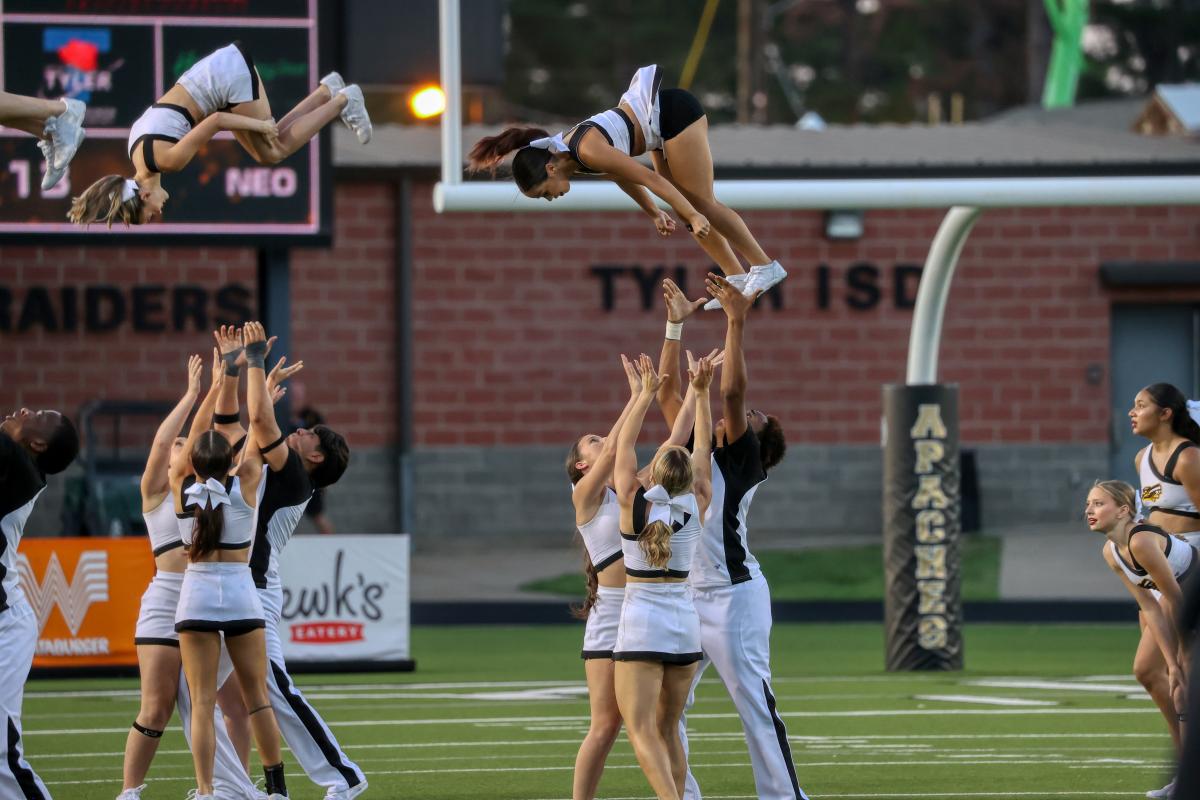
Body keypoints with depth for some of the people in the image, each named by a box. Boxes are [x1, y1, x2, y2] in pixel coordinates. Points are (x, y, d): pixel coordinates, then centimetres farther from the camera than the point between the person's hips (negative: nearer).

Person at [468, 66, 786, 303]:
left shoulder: (589, 151, -28)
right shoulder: (567, 150, 0)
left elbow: (650, 178, -26)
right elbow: (623, 176, 16)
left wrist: (694, 216, -23)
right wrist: (654, 213, 20)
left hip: (674, 113, -9)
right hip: (662, 117, 9)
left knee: (702, 204, -5)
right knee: (687, 209, 10)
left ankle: (766, 266, 2)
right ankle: (738, 278, 14)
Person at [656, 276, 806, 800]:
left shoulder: (744, 459, 0)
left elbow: (731, 391, -12)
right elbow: (667, 392, 20)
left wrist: (736, 323, -14)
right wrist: (676, 324, 18)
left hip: (733, 594, -7)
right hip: (685, 597, 7)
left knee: (754, 703, -8)